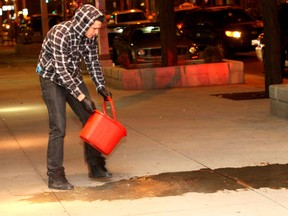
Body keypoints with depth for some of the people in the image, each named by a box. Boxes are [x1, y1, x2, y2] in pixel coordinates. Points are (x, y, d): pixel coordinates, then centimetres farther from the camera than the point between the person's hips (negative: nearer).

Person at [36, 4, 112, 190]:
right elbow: (61, 70, -29)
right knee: (58, 127, -14)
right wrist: (82, 97, -29)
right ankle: (55, 176, -8)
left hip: (73, 77, 7)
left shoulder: (89, 36, -8)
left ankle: (96, 167, 17)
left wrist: (101, 87, -5)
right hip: (52, 79, -7)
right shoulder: (60, 34, -30)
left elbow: (93, 62, 5)